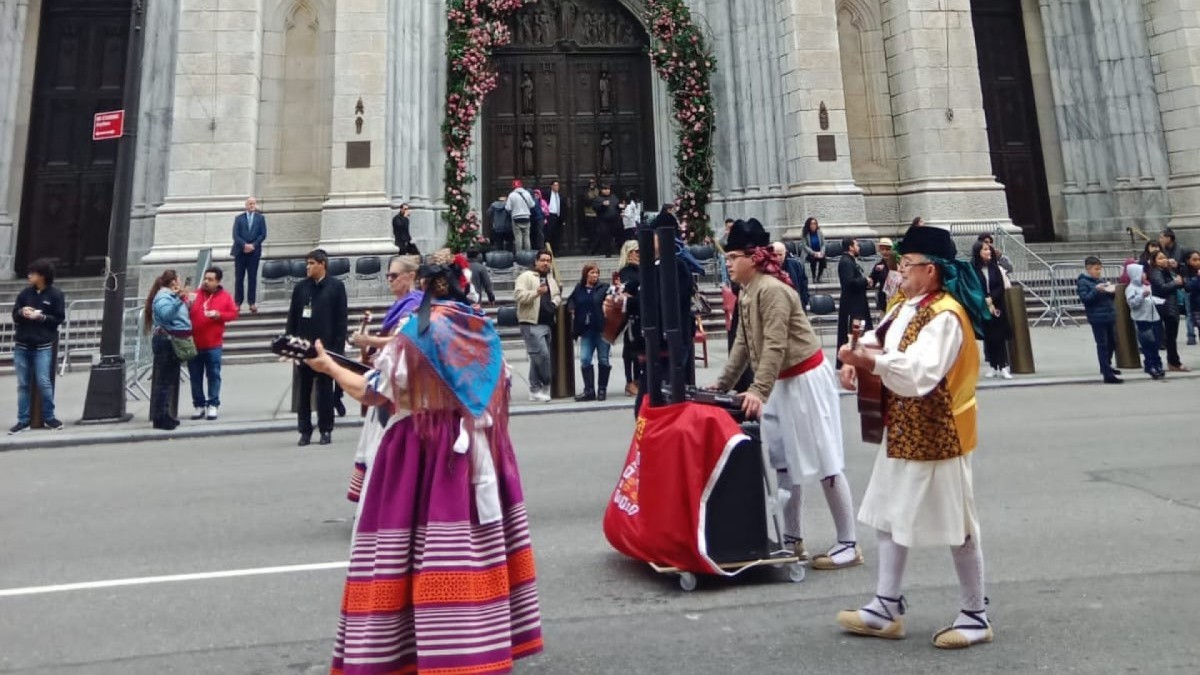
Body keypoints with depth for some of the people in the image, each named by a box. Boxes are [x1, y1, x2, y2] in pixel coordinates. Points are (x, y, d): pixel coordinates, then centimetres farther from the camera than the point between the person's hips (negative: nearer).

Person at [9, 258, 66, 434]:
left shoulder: (56, 294, -3)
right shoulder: (25, 292, 6)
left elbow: (59, 319, -4)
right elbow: (14, 315, 11)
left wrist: (41, 317, -18)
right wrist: (22, 312, -10)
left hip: (43, 346, -4)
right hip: (21, 345, 4)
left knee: (43, 382, -5)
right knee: (23, 384, 7)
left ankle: (49, 417, 9)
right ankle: (23, 420, 14)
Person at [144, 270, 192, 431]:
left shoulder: (170, 295, 19)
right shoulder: (163, 296, -12)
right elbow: (165, 314, -29)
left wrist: (185, 302, 22)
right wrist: (178, 300, -36)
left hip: (173, 341, 11)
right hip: (166, 340, -11)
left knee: (170, 380, 15)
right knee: (164, 380, -10)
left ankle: (164, 414, 23)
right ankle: (160, 418, -8)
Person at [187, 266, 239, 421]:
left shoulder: (225, 296, 2)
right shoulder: (195, 294, 4)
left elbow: (234, 314, 1)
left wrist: (219, 315, -14)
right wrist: (187, 305, -19)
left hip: (213, 345, -2)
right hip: (194, 343, 2)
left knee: (213, 375, 1)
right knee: (195, 376, 7)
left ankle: (213, 405, 8)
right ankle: (199, 405, 15)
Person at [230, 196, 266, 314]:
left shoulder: (260, 218, 9)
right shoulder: (239, 218, 9)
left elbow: (263, 235, 1)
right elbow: (235, 235, 1)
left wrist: (253, 245, -11)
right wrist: (244, 245, -14)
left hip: (254, 251, 0)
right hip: (240, 251, 1)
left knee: (252, 277, 0)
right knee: (239, 277, 1)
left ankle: (252, 303, 3)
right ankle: (237, 302, 6)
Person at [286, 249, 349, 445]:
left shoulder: (336, 287, -1)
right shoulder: (301, 287, 8)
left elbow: (342, 318, -4)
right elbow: (292, 317, 8)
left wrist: (338, 347, -9)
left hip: (326, 346, -3)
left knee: (325, 390, 5)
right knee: (304, 390, 7)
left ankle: (326, 430, 14)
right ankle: (305, 430, 14)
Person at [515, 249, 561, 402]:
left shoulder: (552, 279, 18)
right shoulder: (526, 276, -4)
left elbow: (557, 295, 28)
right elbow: (519, 295, -15)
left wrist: (554, 303, 6)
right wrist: (536, 292, -28)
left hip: (547, 323, 7)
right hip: (531, 323, -7)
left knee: (537, 356, 11)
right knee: (542, 354, -15)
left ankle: (535, 389, 17)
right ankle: (546, 384, 1)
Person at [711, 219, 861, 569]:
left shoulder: (771, 289, -21)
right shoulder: (745, 294, 8)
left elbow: (775, 346, -28)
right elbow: (743, 343, 9)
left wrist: (758, 391, -34)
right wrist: (723, 383, 6)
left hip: (807, 379, -10)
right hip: (782, 382, 10)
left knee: (824, 461, -4)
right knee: (784, 461, 13)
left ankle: (848, 544, 6)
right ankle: (793, 538, 23)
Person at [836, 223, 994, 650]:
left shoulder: (945, 316, -21)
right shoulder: (905, 306, 8)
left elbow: (920, 373, -32)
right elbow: (878, 341, 10)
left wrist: (872, 362, -41)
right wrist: (856, 360, -10)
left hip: (936, 435, -10)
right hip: (902, 431, 10)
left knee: (955, 524, 5)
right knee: (890, 515, 14)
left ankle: (976, 615, 24)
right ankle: (886, 608, 26)